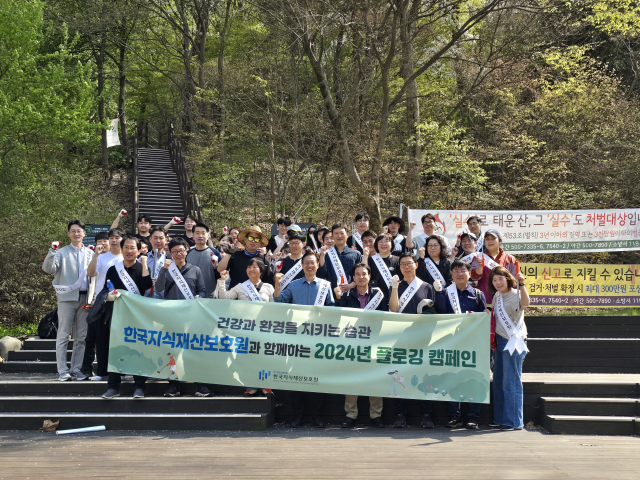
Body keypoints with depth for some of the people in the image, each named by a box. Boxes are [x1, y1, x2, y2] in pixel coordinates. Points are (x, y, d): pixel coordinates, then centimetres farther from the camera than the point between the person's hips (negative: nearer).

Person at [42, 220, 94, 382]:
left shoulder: (90, 253, 14)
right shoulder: (62, 252, 6)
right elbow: (48, 268, -7)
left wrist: (92, 297, 4)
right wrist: (52, 251, -20)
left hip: (85, 298, 3)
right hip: (67, 297, -3)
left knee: (81, 337, 5)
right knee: (63, 336, -2)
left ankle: (76, 369, 12)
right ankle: (62, 371, 3)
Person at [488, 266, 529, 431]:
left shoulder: (515, 295, -13)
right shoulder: (497, 295, 13)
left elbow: (525, 303, -38)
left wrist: (522, 284, -47)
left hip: (513, 343, -9)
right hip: (501, 342, 9)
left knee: (511, 383, -6)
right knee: (498, 382, 12)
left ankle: (514, 422, 1)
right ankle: (500, 419, 21)